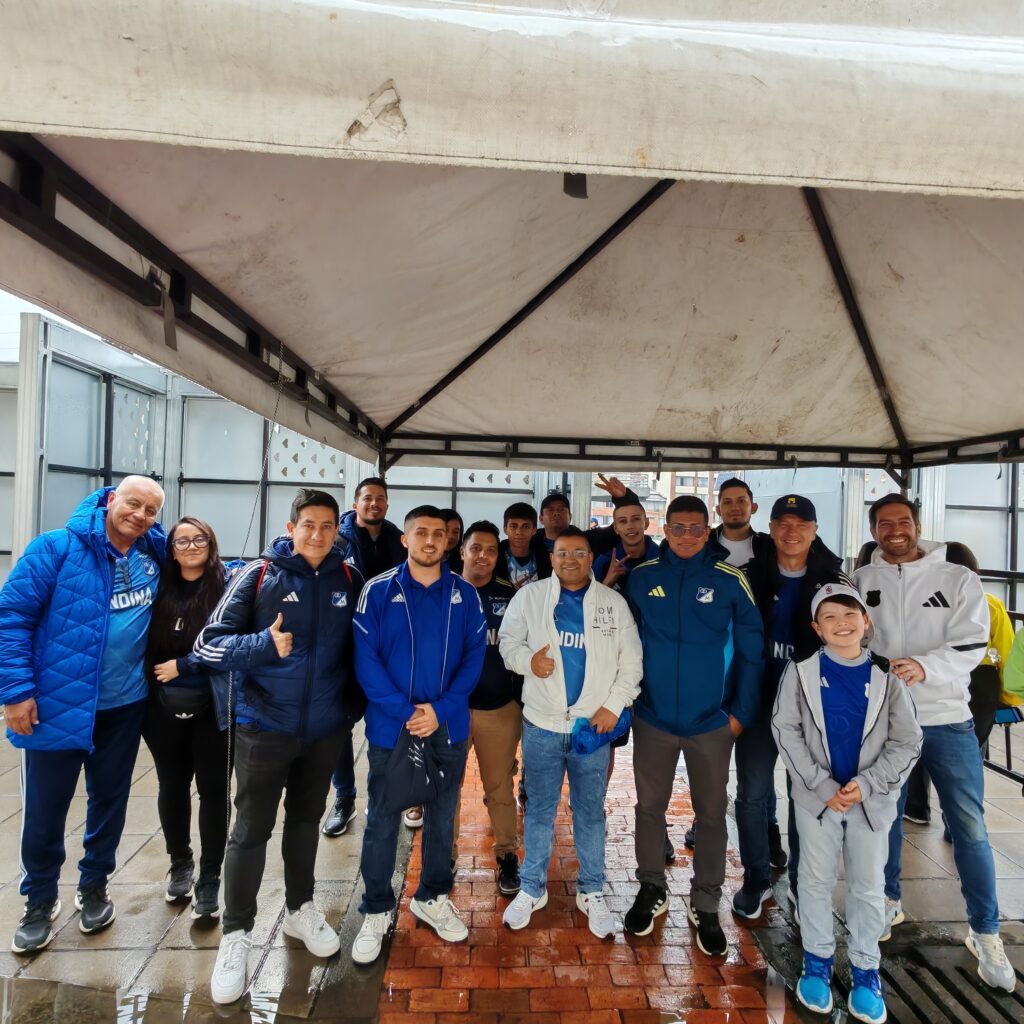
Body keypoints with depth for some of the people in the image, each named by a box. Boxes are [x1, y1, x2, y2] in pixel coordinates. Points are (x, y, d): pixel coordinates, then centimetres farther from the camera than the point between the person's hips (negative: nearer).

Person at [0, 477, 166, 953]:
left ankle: (93, 887, 39)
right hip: (56, 704, -3)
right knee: (44, 810, 12)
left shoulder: (154, 555, -2)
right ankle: (40, 902, 36)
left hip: (124, 705, 3)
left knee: (109, 800, 17)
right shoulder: (58, 548, -13)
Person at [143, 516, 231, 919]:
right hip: (165, 709, 4)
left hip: (213, 709, -4)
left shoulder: (227, 587, -8)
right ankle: (180, 863, 39)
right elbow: (148, 645, 10)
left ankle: (209, 877, 23)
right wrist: (148, 693, 3)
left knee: (213, 790, 6)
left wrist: (183, 666, -13)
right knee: (172, 788, 17)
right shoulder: (160, 589, 4)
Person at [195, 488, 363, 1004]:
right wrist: (266, 644, -27)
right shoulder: (258, 575, -10)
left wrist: (353, 698, 2)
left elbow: (357, 645, 10)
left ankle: (300, 909, 40)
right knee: (252, 830, 6)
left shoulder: (349, 580, -2)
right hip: (265, 726, -3)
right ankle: (236, 934, 26)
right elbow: (209, 643, -12)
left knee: (306, 820, 19)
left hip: (325, 728, 3)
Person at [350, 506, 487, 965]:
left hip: (449, 727, 2)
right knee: (382, 821, 10)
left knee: (442, 816, 17)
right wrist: (404, 712, -18)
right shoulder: (378, 591, -7)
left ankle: (433, 898, 39)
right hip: (390, 726, -2)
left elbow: (474, 656, -3)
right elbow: (365, 658, -10)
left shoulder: (465, 594, -1)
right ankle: (376, 912, 32)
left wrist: (441, 711, -14)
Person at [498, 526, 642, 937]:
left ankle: (591, 892, 32)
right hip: (542, 722, 0)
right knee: (539, 808, 13)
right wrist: (527, 659, -16)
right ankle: (532, 888, 32)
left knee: (591, 810, 13)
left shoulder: (614, 603, 0)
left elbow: (630, 661, 1)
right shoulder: (529, 596, -1)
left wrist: (614, 705, -7)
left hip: (593, 725, 0)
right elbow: (507, 641, 4)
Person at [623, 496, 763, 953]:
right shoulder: (641, 576, -4)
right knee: (649, 807, 14)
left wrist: (742, 712, -4)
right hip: (652, 717, 1)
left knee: (711, 813, 12)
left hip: (712, 721, -1)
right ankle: (651, 889, 35)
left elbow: (751, 652, -2)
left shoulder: (731, 581, -8)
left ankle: (705, 906, 31)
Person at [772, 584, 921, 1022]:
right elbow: (786, 730, -8)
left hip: (873, 799, 1)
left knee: (869, 885, 13)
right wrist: (822, 786, -14)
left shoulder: (887, 677, -5)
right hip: (816, 795, -1)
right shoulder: (801, 673, -7)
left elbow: (907, 743, -4)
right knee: (816, 880, 12)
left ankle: (865, 969, 31)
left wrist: (865, 784, -14)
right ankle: (817, 960, 30)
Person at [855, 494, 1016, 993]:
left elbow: (972, 644, -10)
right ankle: (888, 901, 35)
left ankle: (985, 933, 22)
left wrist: (926, 666, -26)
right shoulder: (861, 581, 2)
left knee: (970, 826, 4)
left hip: (947, 718, -1)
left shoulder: (958, 579, 0)